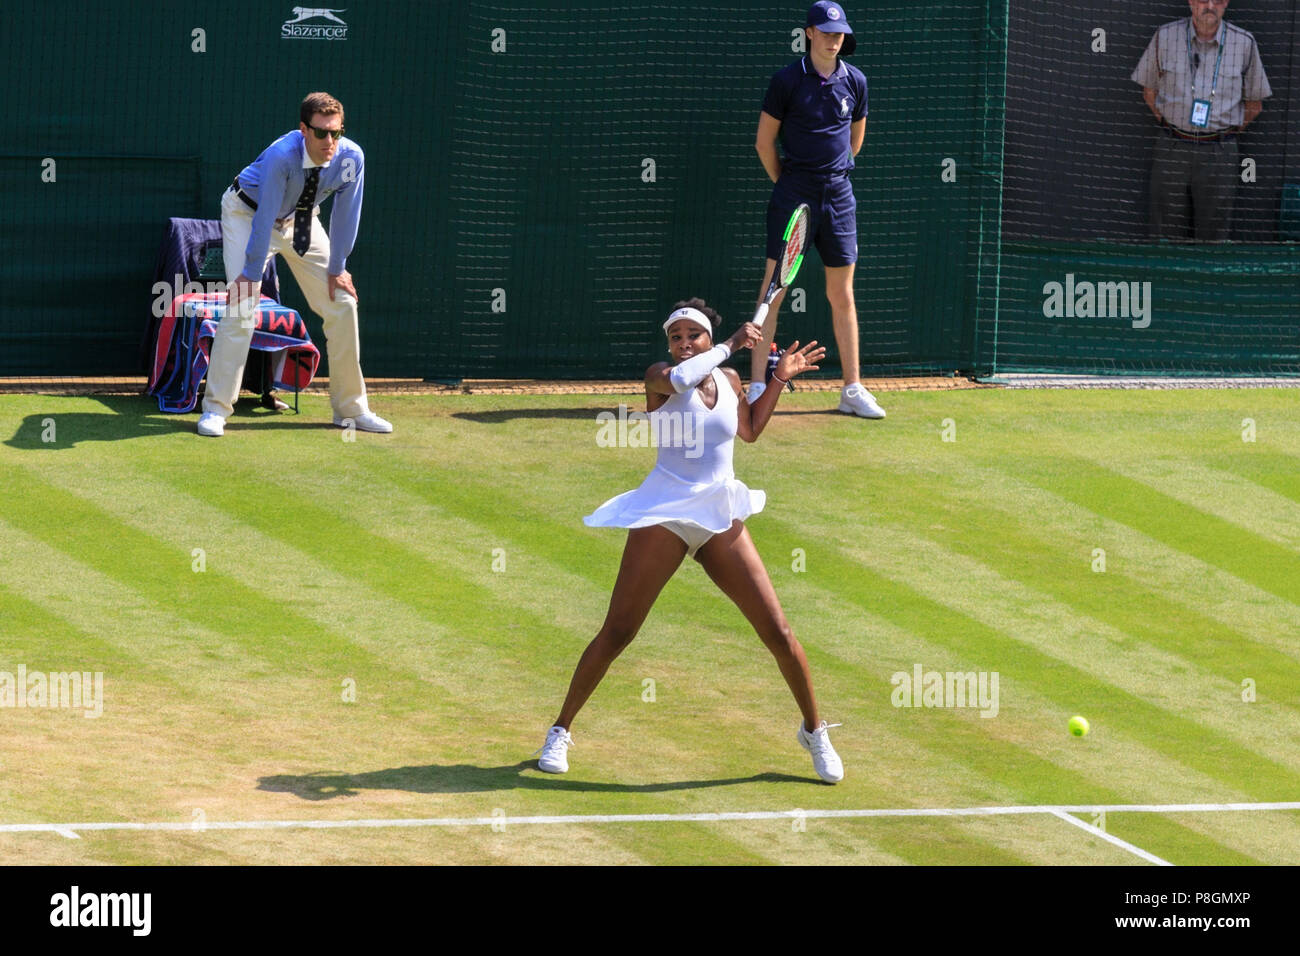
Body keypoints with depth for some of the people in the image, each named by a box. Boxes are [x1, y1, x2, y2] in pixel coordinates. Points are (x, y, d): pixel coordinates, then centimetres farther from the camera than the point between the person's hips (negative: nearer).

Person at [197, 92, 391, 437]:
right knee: (241, 307, -18)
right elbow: (265, 218, -33)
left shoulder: (351, 157, -24)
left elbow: (345, 214, -12)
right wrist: (252, 273, -29)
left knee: (342, 302, 0)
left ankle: (351, 408, 11)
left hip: (301, 221, 5)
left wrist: (337, 268, -7)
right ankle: (215, 409, -12)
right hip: (247, 213, -5)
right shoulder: (281, 156, -37)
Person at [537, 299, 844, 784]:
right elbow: (679, 378, -31)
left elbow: (750, 430, 26)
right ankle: (561, 731, 12)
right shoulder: (659, 376, -6)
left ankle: (814, 731, 18)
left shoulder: (729, 379, 8)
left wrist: (779, 379, 17)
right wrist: (731, 345, -22)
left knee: (777, 633, 0)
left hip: (721, 522, 4)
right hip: (664, 518, -4)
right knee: (616, 634, -3)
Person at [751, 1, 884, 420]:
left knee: (842, 295, 8)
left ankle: (852, 389, 13)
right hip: (793, 195, -4)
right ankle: (757, 386, -4)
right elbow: (764, 142, 1)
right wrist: (786, 182, 7)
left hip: (838, 195, 4)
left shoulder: (855, 82, 6)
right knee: (774, 288, -6)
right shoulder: (787, 81, -6)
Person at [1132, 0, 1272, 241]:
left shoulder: (1244, 43, -3)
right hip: (1170, 149, 0)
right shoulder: (1165, 37, -2)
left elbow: (1254, 103, 9)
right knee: (1165, 233, 3)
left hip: (1218, 153, 0)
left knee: (1214, 236, 3)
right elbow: (1149, 90, 11)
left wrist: (1225, 137, 9)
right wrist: (1171, 128, 8)